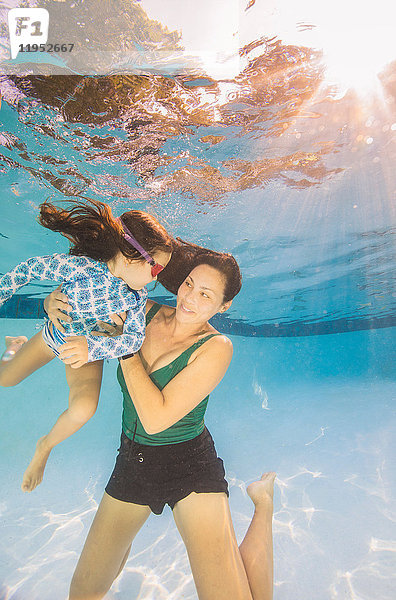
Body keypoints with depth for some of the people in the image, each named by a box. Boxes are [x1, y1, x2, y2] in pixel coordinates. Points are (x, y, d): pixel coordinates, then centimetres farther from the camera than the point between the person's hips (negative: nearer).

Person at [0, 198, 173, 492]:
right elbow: (29, 268, -18)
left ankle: (46, 445, 11)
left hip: (88, 348, 0)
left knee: (83, 408, -23)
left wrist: (90, 348, -43)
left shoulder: (137, 296, -25)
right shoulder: (79, 266, -34)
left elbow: (135, 337, -29)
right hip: (54, 335, 0)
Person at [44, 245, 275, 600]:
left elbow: (155, 418, -27)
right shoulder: (145, 311, -7)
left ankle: (262, 501, 15)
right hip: (131, 462, 5)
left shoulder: (216, 347, -20)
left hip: (190, 468, -4)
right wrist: (55, 301, -15)